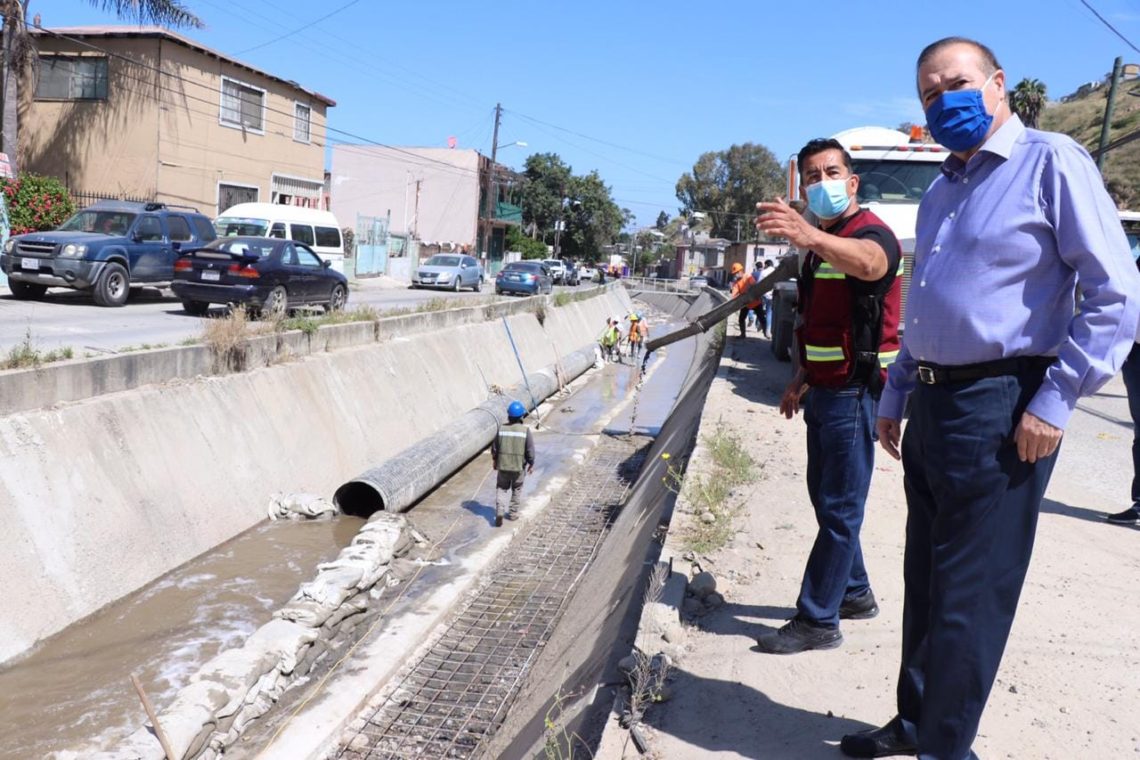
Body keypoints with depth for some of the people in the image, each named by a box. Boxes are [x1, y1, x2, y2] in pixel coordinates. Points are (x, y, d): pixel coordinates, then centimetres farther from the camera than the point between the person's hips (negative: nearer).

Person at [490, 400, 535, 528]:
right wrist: (531, 464, 3)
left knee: (501, 489, 13)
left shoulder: (502, 429, -7)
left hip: (503, 465, 1)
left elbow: (494, 447, 2)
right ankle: (512, 513, 28)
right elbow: (530, 450, -11)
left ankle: (499, 512, -5)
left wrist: (494, 460, 18)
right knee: (516, 489, 19)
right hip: (519, 466, -1)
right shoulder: (525, 430, -13)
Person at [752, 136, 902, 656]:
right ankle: (854, 594, 34)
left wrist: (809, 237, -60)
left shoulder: (871, 233, -14)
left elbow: (866, 262, -41)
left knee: (839, 510, -3)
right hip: (824, 391, 10)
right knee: (826, 498, 18)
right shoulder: (824, 245, 16)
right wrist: (802, 377, 18)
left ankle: (817, 621, 6)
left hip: (853, 392, -10)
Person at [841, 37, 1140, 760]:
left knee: (968, 596, 1)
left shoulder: (1052, 161, -7)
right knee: (925, 582, 17)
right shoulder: (940, 191, 17)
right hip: (932, 405, 8)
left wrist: (1055, 403, -16)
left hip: (999, 410, -8)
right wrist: (895, 397, 20)